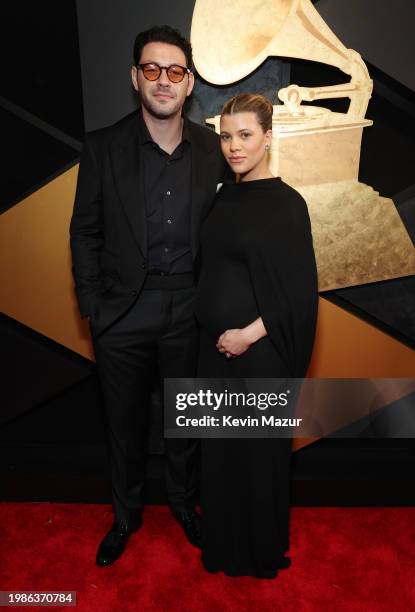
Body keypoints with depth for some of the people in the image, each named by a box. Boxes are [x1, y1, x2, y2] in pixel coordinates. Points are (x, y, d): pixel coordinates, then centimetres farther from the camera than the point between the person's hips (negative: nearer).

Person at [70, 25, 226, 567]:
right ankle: (126, 513, 42)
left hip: (190, 312, 1)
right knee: (125, 423, 16)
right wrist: (92, 308, -5)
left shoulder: (212, 149, 0)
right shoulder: (103, 147, -4)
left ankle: (183, 500, 45)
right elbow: (85, 233, -1)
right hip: (123, 313, 0)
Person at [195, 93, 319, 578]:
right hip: (217, 345, 6)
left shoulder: (286, 203, -11)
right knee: (219, 444, 17)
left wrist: (249, 335, -17)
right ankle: (223, 542, 40)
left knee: (258, 449, 10)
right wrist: (216, 334, 7)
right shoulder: (225, 196, 8)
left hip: (257, 349, -6)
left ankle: (262, 549, 36)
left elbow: (299, 289, -13)